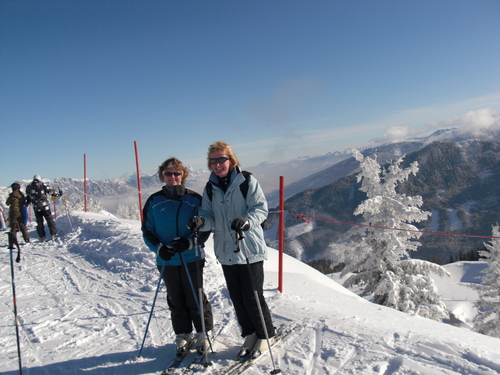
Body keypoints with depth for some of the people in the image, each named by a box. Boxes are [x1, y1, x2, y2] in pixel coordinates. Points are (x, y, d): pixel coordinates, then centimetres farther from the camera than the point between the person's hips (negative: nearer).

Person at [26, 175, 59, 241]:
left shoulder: (29, 187, 6)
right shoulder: (42, 185, -4)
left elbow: (28, 197, 11)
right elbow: (50, 191, -5)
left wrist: (26, 203, 28)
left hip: (36, 208, 3)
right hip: (45, 206, -3)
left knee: (39, 222, 11)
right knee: (50, 220, 5)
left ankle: (42, 237, 12)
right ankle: (53, 234, 2)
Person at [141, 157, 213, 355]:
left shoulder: (194, 199, -4)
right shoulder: (154, 201, 1)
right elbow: (147, 230, 6)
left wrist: (190, 242, -19)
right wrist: (158, 248, -12)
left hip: (192, 258, -2)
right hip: (167, 261, 2)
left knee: (196, 299, 7)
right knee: (176, 301, 14)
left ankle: (203, 334, 27)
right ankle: (182, 336, 31)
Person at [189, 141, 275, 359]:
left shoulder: (247, 181, -8)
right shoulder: (210, 188, 7)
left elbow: (260, 208, -14)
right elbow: (210, 216, 5)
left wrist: (247, 221, -33)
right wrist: (201, 221, -18)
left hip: (250, 250, -5)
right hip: (226, 252, 5)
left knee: (252, 298, 3)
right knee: (237, 298, 15)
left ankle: (266, 335, 28)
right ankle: (249, 334, 37)